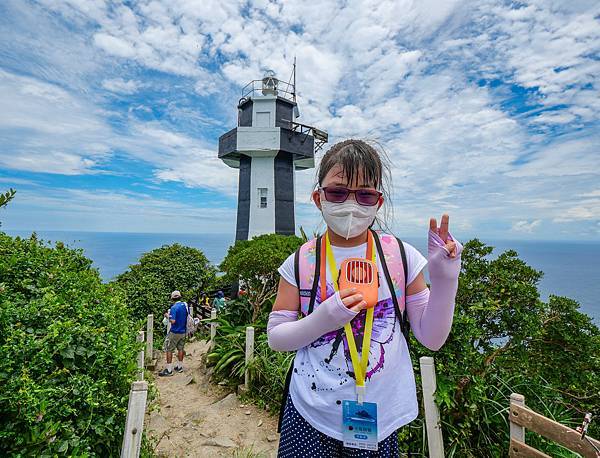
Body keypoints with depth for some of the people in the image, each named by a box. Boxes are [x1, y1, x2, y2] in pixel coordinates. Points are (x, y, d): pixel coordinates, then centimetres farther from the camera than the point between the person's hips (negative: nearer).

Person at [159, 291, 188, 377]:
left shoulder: (174, 307, -19)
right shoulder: (185, 305, 1)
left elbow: (173, 321, -24)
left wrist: (167, 316, -8)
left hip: (174, 333, -7)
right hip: (183, 332, 7)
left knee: (169, 350, 5)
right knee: (180, 349, 18)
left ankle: (169, 370, 8)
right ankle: (180, 367, 28)